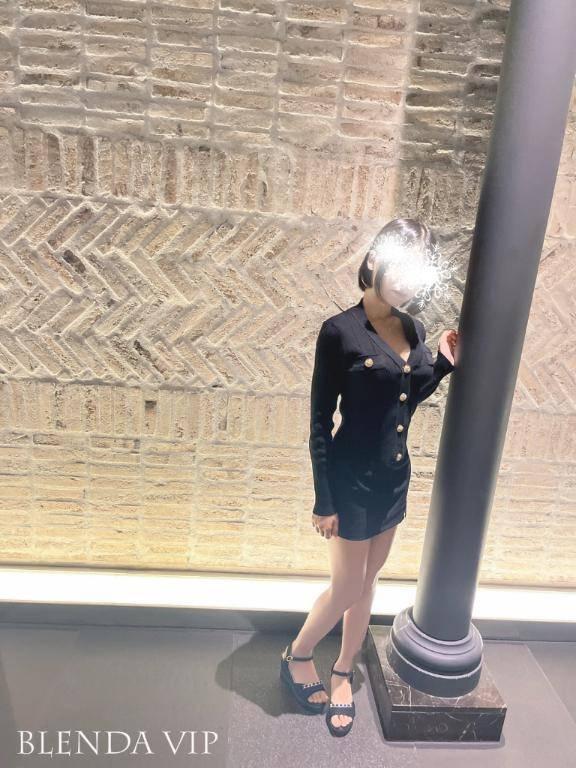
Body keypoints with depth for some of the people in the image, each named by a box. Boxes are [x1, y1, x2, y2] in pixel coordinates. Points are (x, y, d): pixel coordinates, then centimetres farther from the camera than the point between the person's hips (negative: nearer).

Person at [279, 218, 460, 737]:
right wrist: (324, 500, -13)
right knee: (347, 590, 8)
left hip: (395, 477, 6)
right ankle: (297, 656, 37)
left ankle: (343, 673, 41)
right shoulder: (340, 331, -17)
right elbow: (320, 422, -14)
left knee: (367, 582, 19)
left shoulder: (415, 330, 2)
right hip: (353, 480, -6)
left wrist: (443, 365, 0)